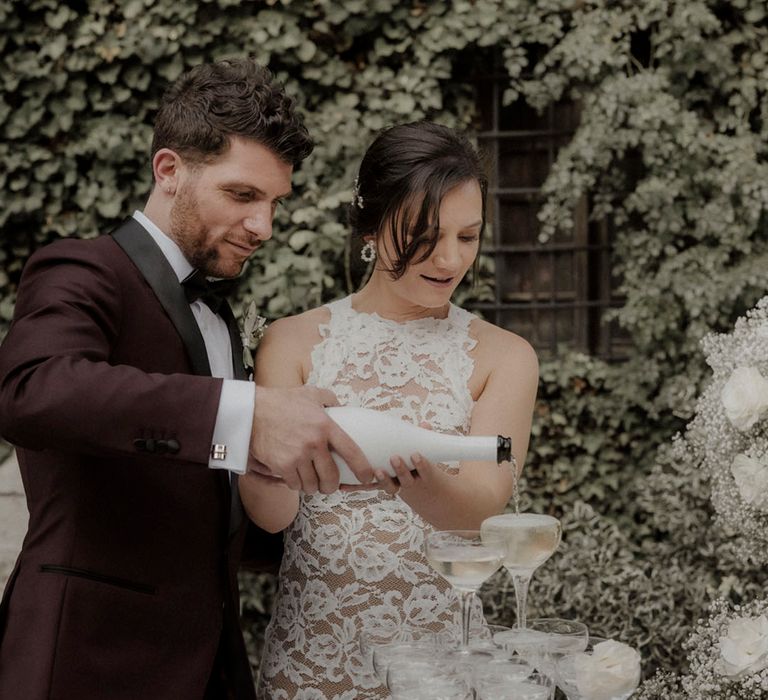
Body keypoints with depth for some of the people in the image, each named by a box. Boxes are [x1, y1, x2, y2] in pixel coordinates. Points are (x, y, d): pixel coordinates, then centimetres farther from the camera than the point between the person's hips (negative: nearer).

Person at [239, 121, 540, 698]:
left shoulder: (503, 357, -3)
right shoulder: (295, 342, -2)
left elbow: (485, 509, -14)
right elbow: (272, 515, -9)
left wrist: (419, 479, -36)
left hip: (441, 649, 0)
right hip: (311, 647, 0)